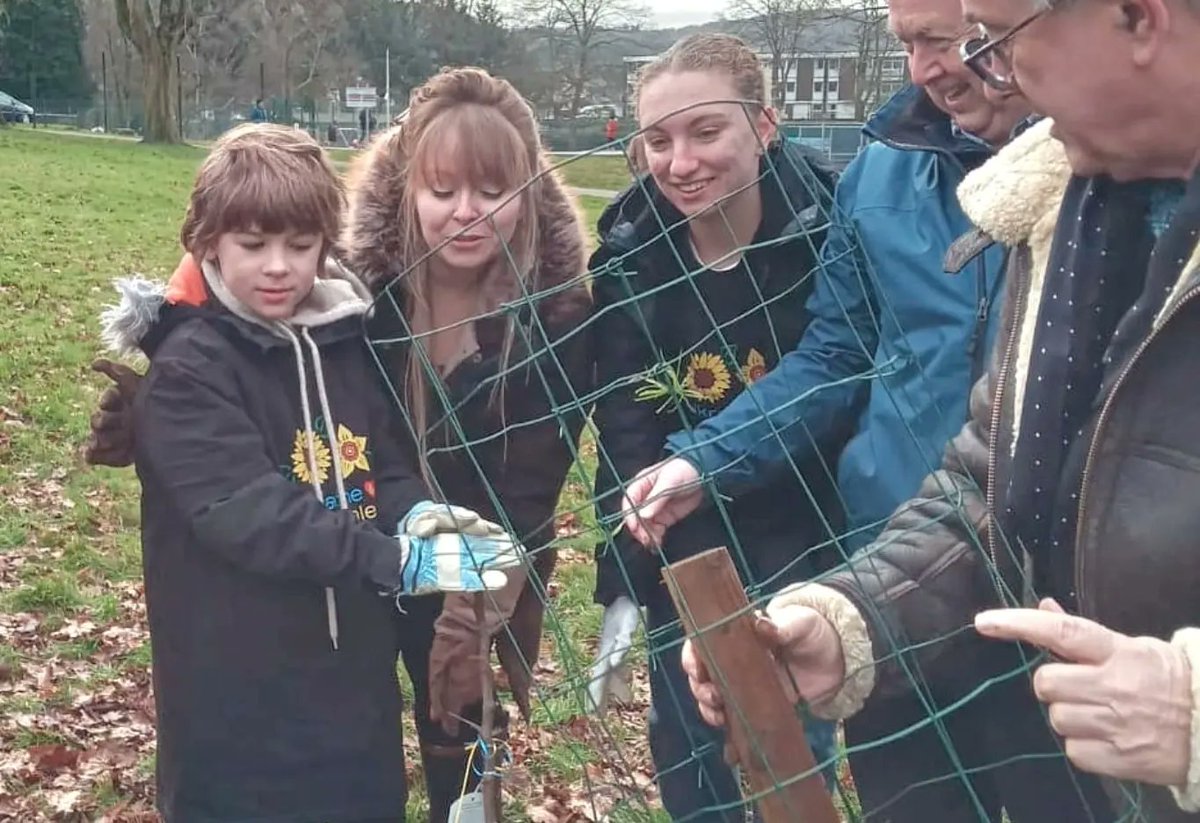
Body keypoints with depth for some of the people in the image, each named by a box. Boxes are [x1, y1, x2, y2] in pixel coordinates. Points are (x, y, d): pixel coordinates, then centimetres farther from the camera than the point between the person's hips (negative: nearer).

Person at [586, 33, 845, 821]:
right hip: (682, 563, 3)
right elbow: (624, 433, -5)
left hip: (802, 553, -3)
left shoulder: (828, 229, -17)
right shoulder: (631, 254, -8)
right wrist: (622, 586, -10)